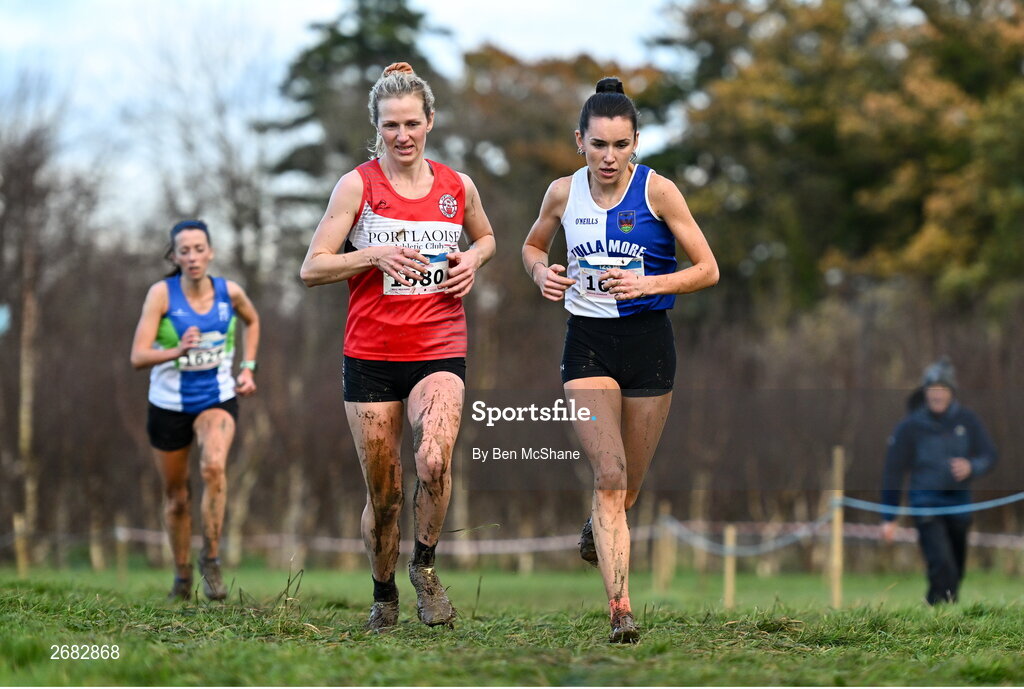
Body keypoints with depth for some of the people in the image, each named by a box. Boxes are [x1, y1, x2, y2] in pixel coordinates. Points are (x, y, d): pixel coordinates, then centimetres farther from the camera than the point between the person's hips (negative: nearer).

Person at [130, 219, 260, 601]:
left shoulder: (230, 292, -6)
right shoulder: (162, 293, -14)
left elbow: (252, 321, 18)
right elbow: (138, 356, -20)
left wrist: (248, 367, 8)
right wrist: (178, 351, -37)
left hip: (218, 400, 0)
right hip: (169, 404, 0)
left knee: (214, 465, -29)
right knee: (176, 495, 10)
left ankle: (211, 558, -16)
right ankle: (182, 575, 31)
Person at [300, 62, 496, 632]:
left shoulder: (458, 187, 6)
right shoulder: (358, 185, -2)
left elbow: (486, 237, 27)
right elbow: (312, 268, -3)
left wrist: (473, 260, 5)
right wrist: (375, 254, -17)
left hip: (439, 353, 1)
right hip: (371, 355, -1)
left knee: (435, 459, -26)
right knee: (383, 494, 4)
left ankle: (425, 564, -1)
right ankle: (384, 596, 28)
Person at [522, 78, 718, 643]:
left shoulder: (657, 190, -8)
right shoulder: (564, 192, -1)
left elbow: (708, 270, -5)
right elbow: (532, 246, 19)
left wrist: (649, 283, -20)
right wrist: (541, 272, -4)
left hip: (648, 343, 0)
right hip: (588, 343, 0)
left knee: (627, 485, 11)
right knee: (609, 475, -16)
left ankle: (596, 528, 48)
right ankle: (620, 607, -19)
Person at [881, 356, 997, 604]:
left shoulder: (966, 420, 1)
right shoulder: (910, 426, -6)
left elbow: (989, 456, 5)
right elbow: (893, 472, -1)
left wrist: (971, 467, -19)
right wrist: (889, 518, 0)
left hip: (959, 501, 4)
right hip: (926, 503, -4)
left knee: (956, 572, 11)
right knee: (942, 566, -20)